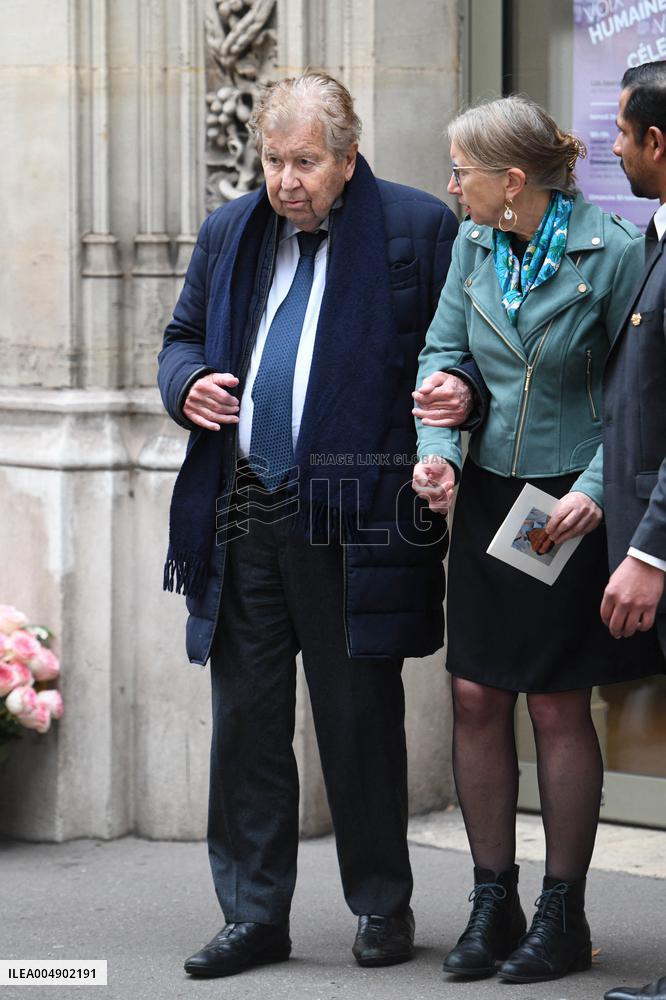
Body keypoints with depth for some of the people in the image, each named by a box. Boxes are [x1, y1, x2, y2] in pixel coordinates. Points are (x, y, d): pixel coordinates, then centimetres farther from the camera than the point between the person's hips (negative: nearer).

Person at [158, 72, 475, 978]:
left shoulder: (419, 229, 0)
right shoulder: (229, 234, 14)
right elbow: (183, 336, 23)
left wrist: (462, 388, -18)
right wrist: (187, 384, 1)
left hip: (352, 519, -4)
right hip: (243, 519, 4)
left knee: (361, 718, 4)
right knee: (245, 717, 6)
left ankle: (383, 906, 18)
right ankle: (254, 914, 15)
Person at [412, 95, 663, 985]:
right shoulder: (473, 245, 3)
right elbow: (443, 352, 10)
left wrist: (594, 489, -19)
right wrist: (438, 448, -6)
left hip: (571, 506, -5)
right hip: (488, 494, 5)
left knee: (559, 707, 1)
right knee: (476, 697, 4)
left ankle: (564, 917, 13)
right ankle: (493, 904, 16)